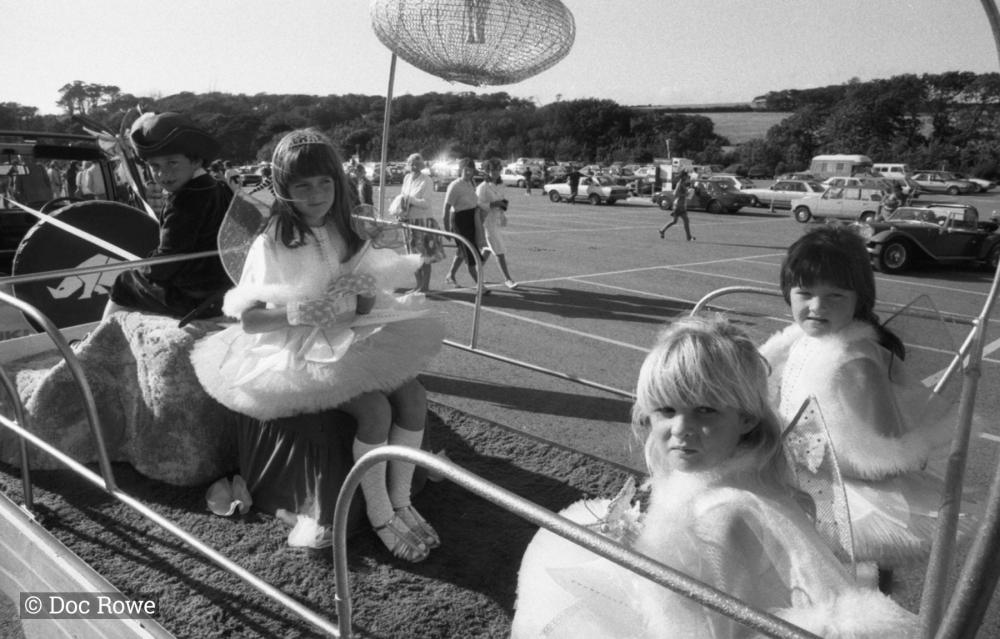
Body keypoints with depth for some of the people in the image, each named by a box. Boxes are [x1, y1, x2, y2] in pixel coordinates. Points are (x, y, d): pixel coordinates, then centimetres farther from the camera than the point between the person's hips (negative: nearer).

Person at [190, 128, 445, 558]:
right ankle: (379, 515, -4)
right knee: (375, 408, -25)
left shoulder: (346, 234, 5)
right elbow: (247, 320, -14)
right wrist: (306, 312, -24)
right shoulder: (271, 245, -11)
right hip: (299, 354, -5)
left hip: (354, 341, 6)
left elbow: (370, 293, 8)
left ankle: (401, 502, 1)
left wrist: (358, 301, -15)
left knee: (412, 395, -16)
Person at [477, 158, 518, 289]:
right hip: (488, 221, -7)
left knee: (489, 249, 17)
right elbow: (479, 205, -17)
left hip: (499, 221, 7)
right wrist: (495, 204, -23)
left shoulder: (501, 185, 9)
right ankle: (507, 279, -4)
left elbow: (505, 201, 13)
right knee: (500, 251, -8)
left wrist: (504, 203, -10)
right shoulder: (483, 187, -11)